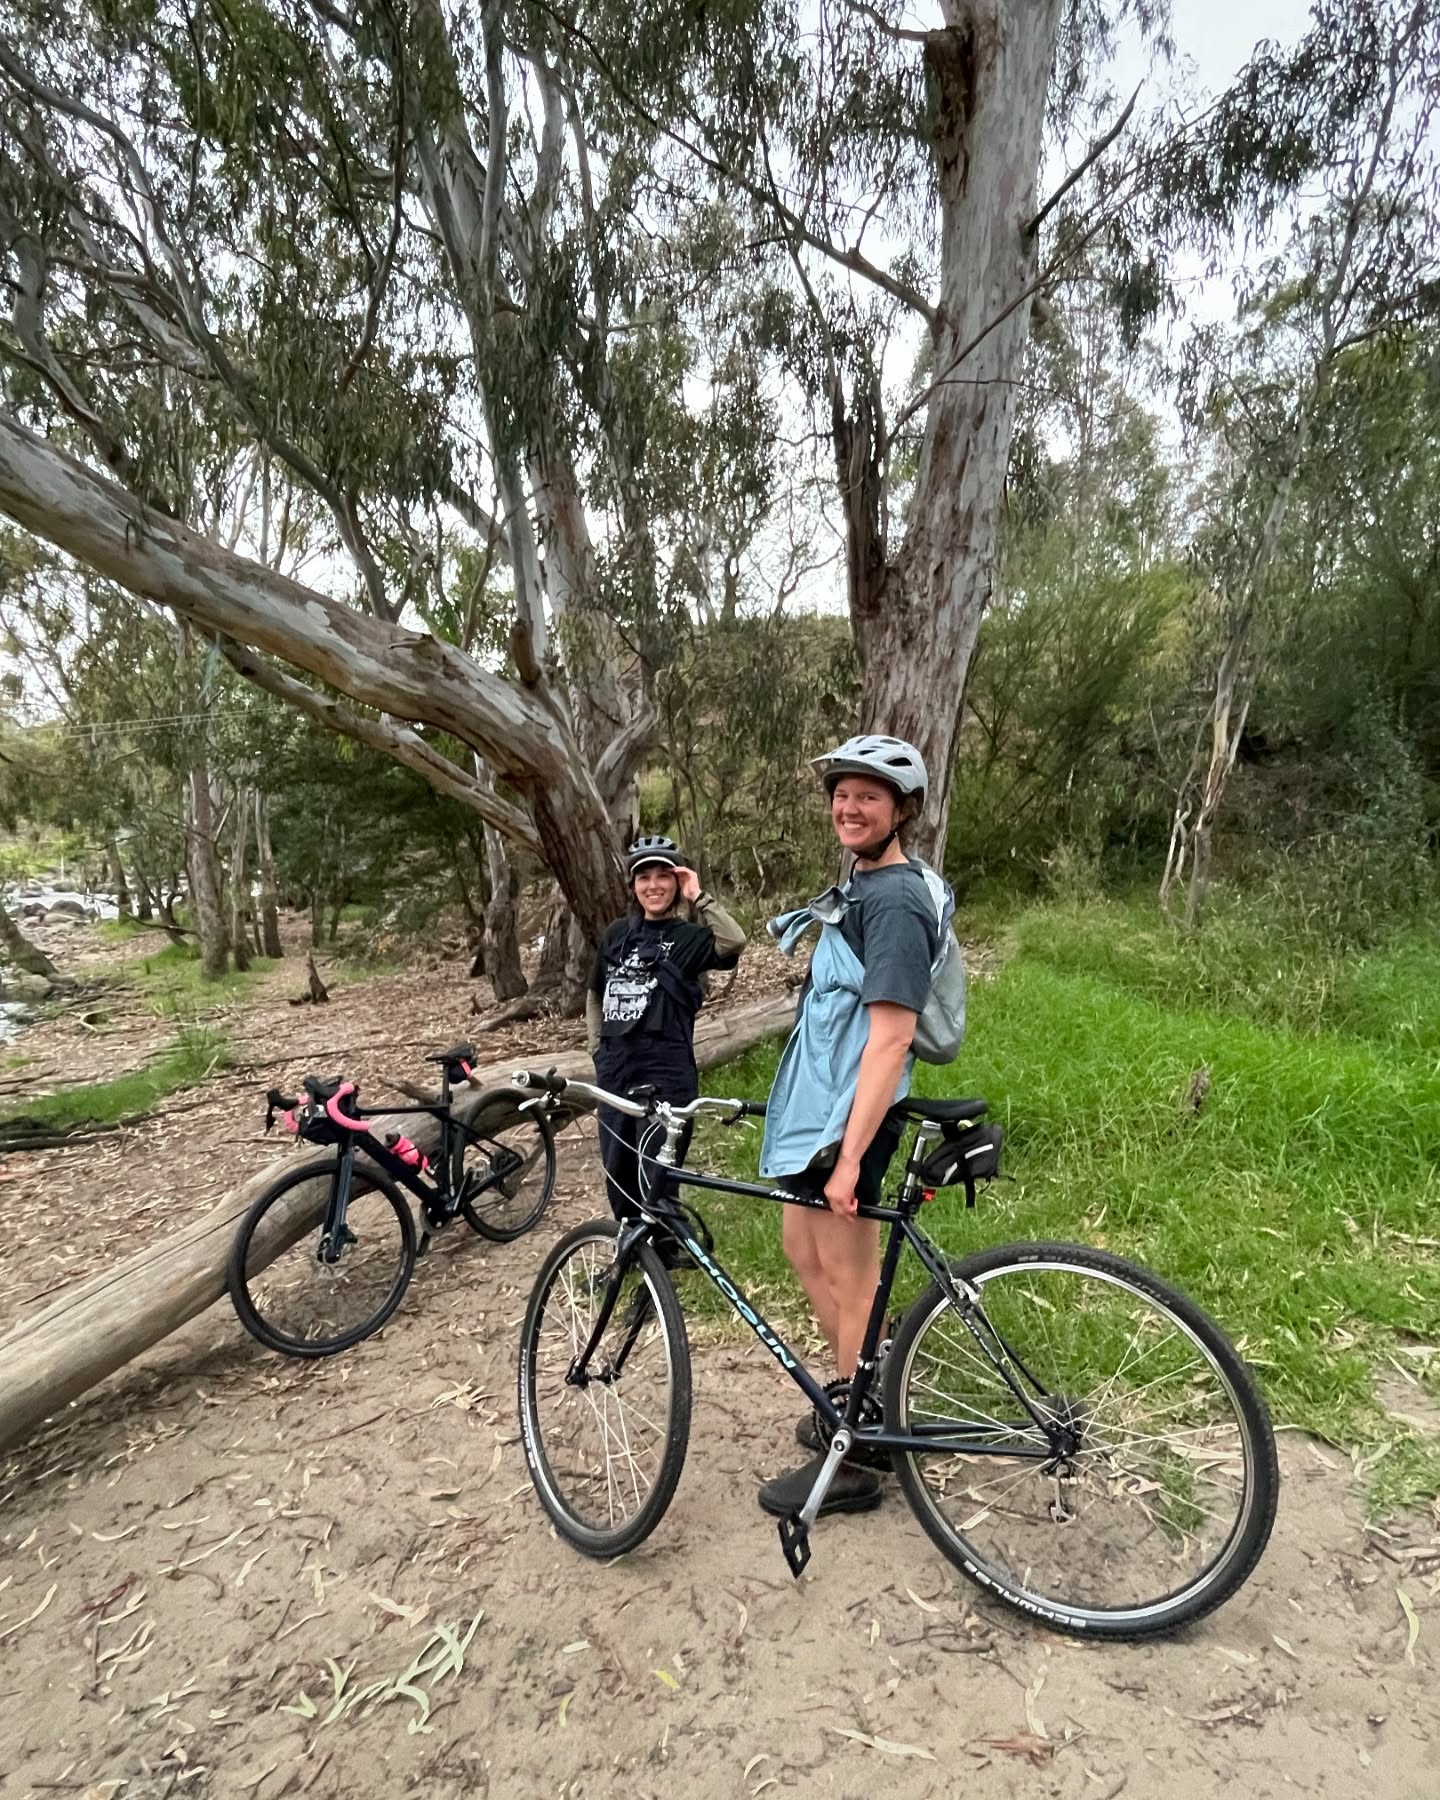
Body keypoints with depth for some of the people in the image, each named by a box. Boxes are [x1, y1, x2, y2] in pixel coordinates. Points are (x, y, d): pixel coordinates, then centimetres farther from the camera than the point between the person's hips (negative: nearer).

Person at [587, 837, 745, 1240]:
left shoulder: (689, 936, -4)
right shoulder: (617, 934, 10)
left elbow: (734, 942, -26)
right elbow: (595, 994, 21)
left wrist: (698, 897, -19)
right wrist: (597, 1047, 13)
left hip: (667, 1072, -5)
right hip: (616, 1070, 5)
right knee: (617, 1171, 14)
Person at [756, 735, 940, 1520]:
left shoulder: (895, 903, -19)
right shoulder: (858, 890, 12)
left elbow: (888, 1038, -24)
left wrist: (851, 1154, -25)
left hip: (847, 1120, -10)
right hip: (815, 1107, 10)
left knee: (849, 1282, 4)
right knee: (804, 1252, 21)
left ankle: (851, 1462, 22)